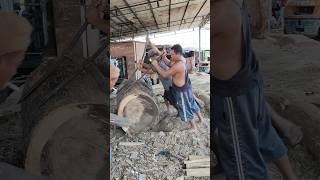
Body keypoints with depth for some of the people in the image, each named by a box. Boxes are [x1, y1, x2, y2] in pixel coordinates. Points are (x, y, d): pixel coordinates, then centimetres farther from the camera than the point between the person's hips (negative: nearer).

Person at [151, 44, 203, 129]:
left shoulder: (178, 65, -32)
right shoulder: (180, 60, -1)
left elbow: (165, 74, -28)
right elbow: (169, 64, 11)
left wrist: (156, 65, -21)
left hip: (182, 90, -9)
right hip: (186, 87, 9)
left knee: (186, 108, 9)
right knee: (191, 103, 26)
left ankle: (193, 127, 26)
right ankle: (200, 118, 45)